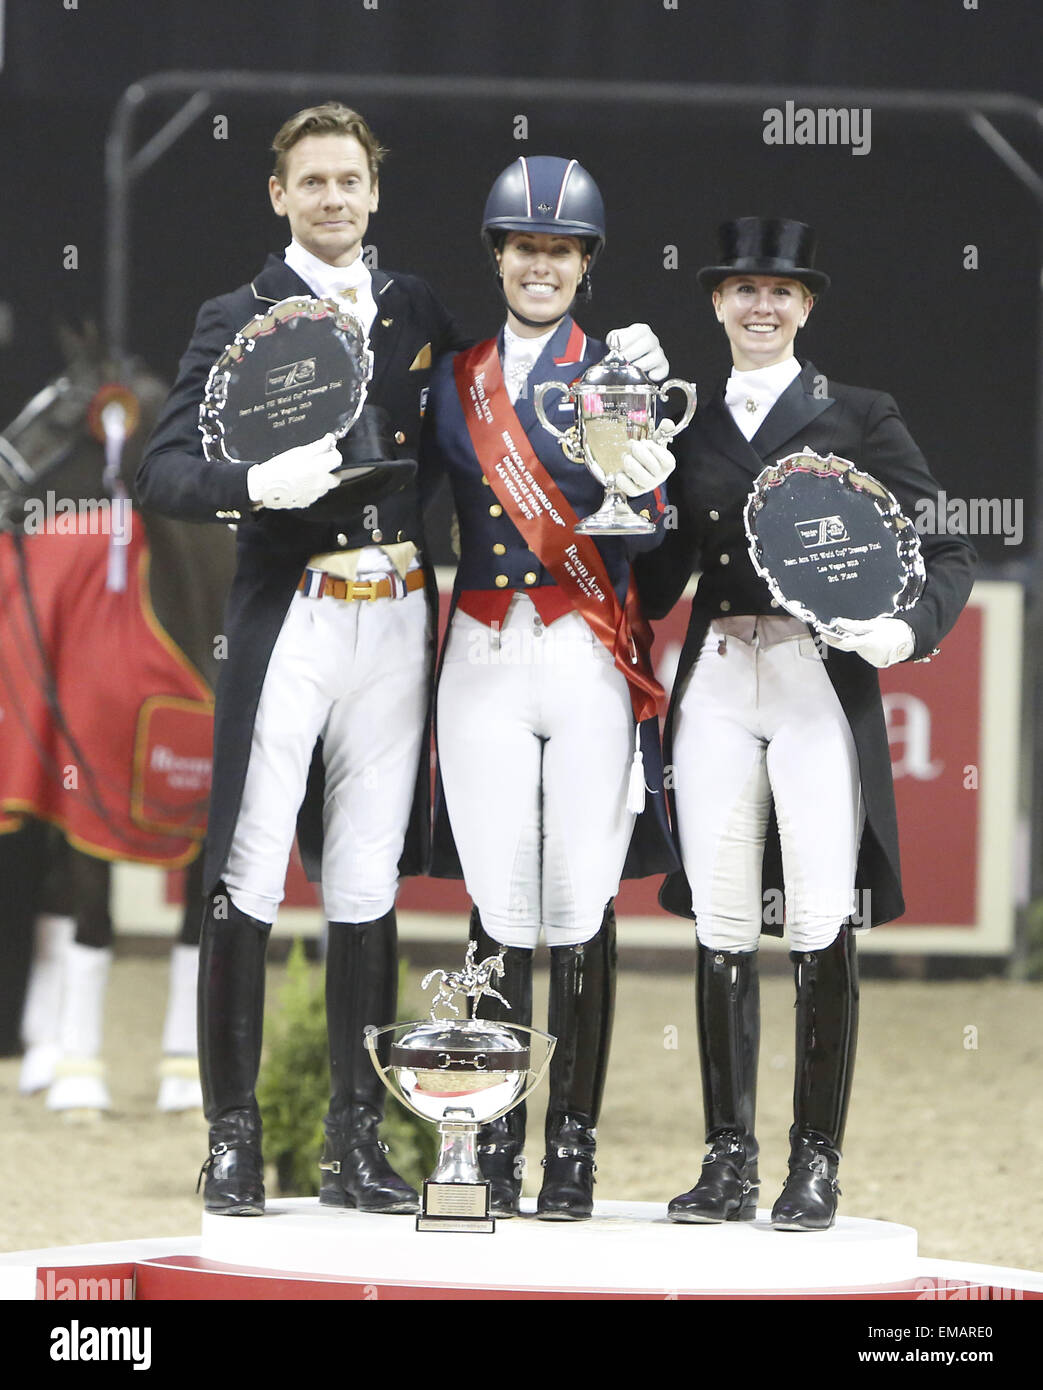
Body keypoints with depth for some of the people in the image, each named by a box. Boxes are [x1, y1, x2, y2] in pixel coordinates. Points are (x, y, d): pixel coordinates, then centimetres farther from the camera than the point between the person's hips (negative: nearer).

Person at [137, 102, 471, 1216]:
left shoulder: (419, 314, 13)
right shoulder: (238, 322, 0)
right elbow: (163, 473, -9)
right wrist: (256, 484, -27)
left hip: (397, 619, 4)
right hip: (290, 615, -4)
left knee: (367, 888, 6)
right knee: (248, 884, -6)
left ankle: (355, 1143, 11)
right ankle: (232, 1139, -1)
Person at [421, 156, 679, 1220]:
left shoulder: (619, 371, 5)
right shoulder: (455, 378, 13)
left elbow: (643, 534, -3)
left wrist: (645, 481, -25)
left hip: (587, 656, -2)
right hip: (483, 656, 2)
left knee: (580, 905, -5)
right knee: (499, 904, 0)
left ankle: (573, 1143, 0)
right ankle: (495, 1139, 6)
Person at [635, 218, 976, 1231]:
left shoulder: (858, 419, 4)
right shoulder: (692, 429, 15)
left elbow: (945, 552, 2)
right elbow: (662, 575, 20)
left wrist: (909, 631, -15)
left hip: (819, 686, -3)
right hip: (714, 686, 3)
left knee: (819, 930, -5)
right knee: (721, 929, 2)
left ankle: (816, 1164, 1)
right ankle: (728, 1162, 8)